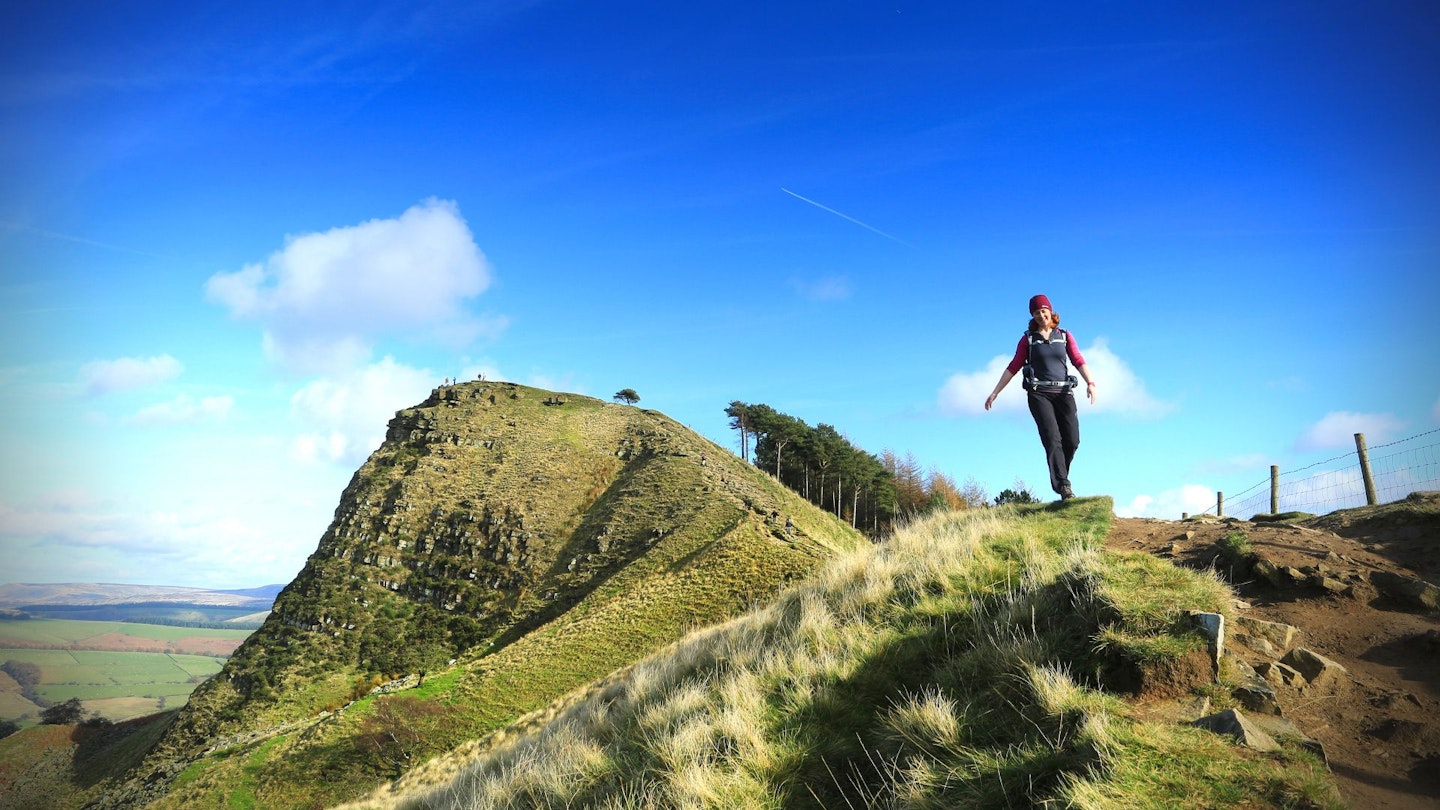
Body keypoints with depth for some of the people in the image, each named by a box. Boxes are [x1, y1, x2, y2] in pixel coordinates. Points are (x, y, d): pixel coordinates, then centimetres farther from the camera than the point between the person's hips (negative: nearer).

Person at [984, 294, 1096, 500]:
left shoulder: (1065, 336, 14)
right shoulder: (1028, 339, 10)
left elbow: (1078, 361, 3)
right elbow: (1013, 367, 10)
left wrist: (1090, 382, -13)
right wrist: (995, 392, 5)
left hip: (1063, 392, 2)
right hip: (1038, 394, -2)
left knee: (1072, 440, -8)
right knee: (1052, 438, -16)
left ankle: (1060, 480, 15)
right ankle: (1063, 487, -21)